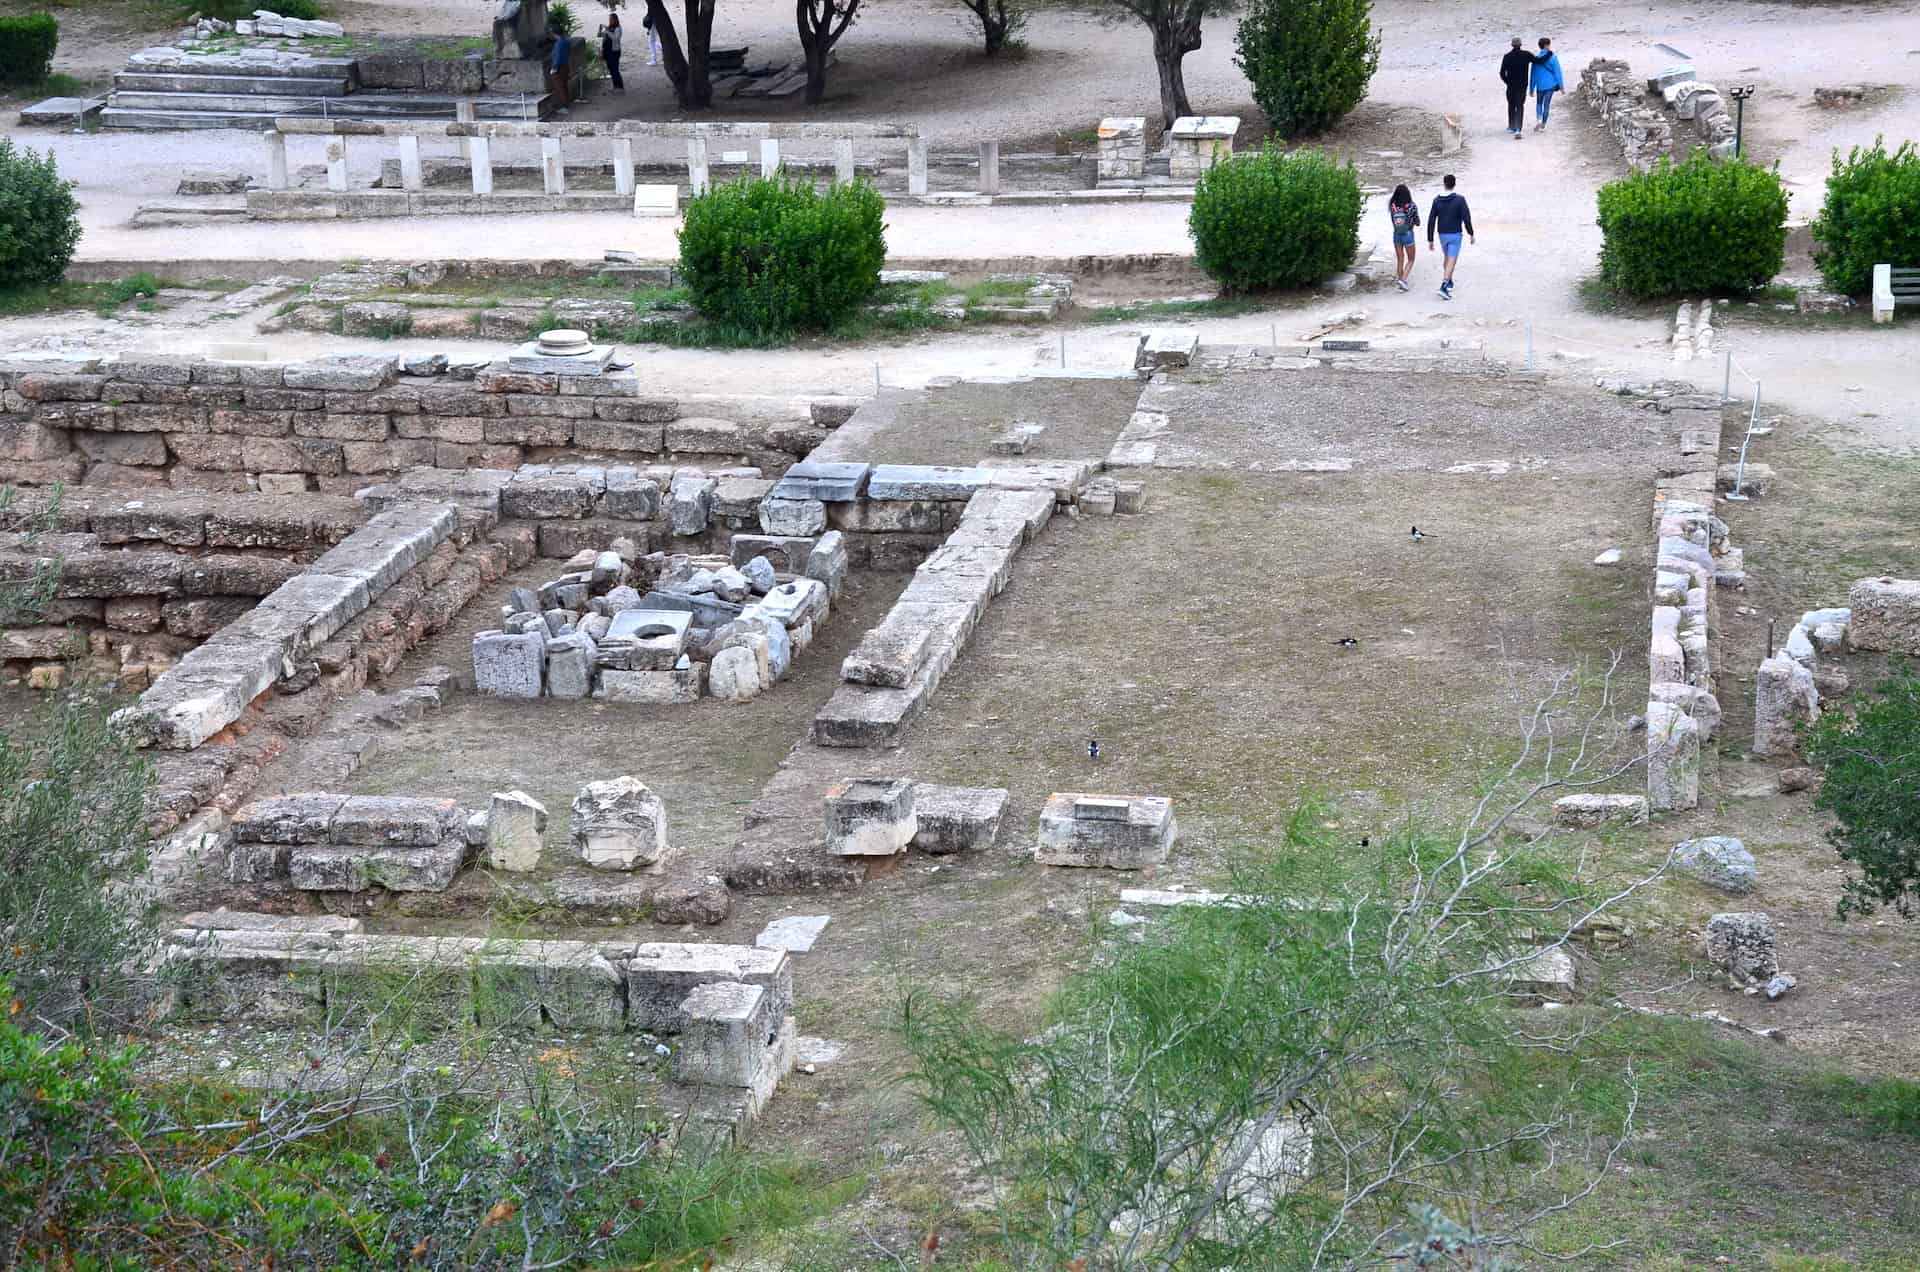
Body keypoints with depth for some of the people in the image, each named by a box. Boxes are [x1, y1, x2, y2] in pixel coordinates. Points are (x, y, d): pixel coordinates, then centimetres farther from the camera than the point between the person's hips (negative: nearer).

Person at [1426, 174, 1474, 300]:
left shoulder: (1437, 201, -2)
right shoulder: (1460, 199, -12)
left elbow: (1431, 222, -1)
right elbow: (1466, 218, -14)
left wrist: (1430, 240, 5)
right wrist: (1471, 234, -1)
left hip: (1442, 235, 4)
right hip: (1455, 235, -4)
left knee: (1448, 258, 25)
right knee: (1452, 261, -5)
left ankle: (1449, 283, 37)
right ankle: (1444, 287, -19)